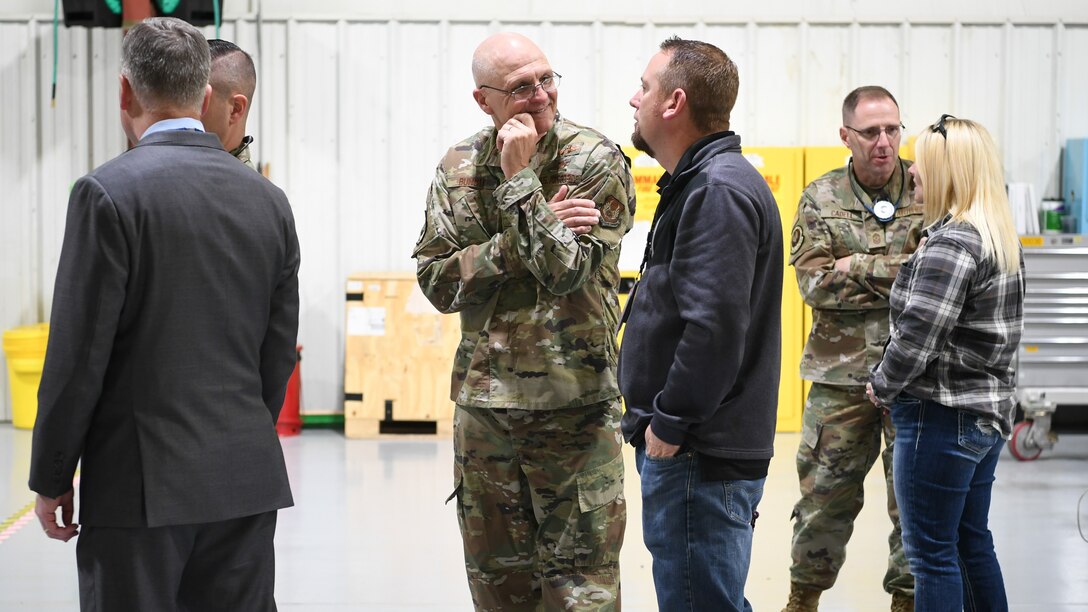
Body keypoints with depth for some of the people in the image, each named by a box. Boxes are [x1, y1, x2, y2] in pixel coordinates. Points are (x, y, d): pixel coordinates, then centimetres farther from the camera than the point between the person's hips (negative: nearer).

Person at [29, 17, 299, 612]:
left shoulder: (108, 192, -10)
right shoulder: (268, 199, 7)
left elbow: (78, 355, -11)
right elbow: (279, 353, 11)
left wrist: (51, 478, -2)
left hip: (140, 482, -5)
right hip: (248, 479, 5)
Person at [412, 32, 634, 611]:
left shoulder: (596, 161, -8)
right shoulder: (459, 168, 4)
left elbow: (568, 271, -18)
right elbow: (437, 281, -4)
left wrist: (520, 179, -18)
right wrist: (527, 237, -16)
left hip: (573, 402, -4)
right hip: (482, 403, 4)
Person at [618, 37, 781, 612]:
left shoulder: (719, 191, -16)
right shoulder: (700, 182, 18)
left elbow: (714, 327, -25)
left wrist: (669, 422, -18)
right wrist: (663, 421, 16)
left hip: (700, 457, -11)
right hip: (692, 452, 11)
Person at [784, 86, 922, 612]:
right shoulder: (819, 200, 3)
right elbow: (814, 284, -8)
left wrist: (857, 267, -13)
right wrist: (899, 279, -13)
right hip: (841, 371, 1)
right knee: (825, 491, 7)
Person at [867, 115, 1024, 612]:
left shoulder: (952, 243, -19)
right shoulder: (1000, 237, 11)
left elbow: (917, 336, -22)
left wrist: (882, 387, -7)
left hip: (941, 417, -10)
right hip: (986, 415, 10)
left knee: (932, 553, -1)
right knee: (972, 543, 18)